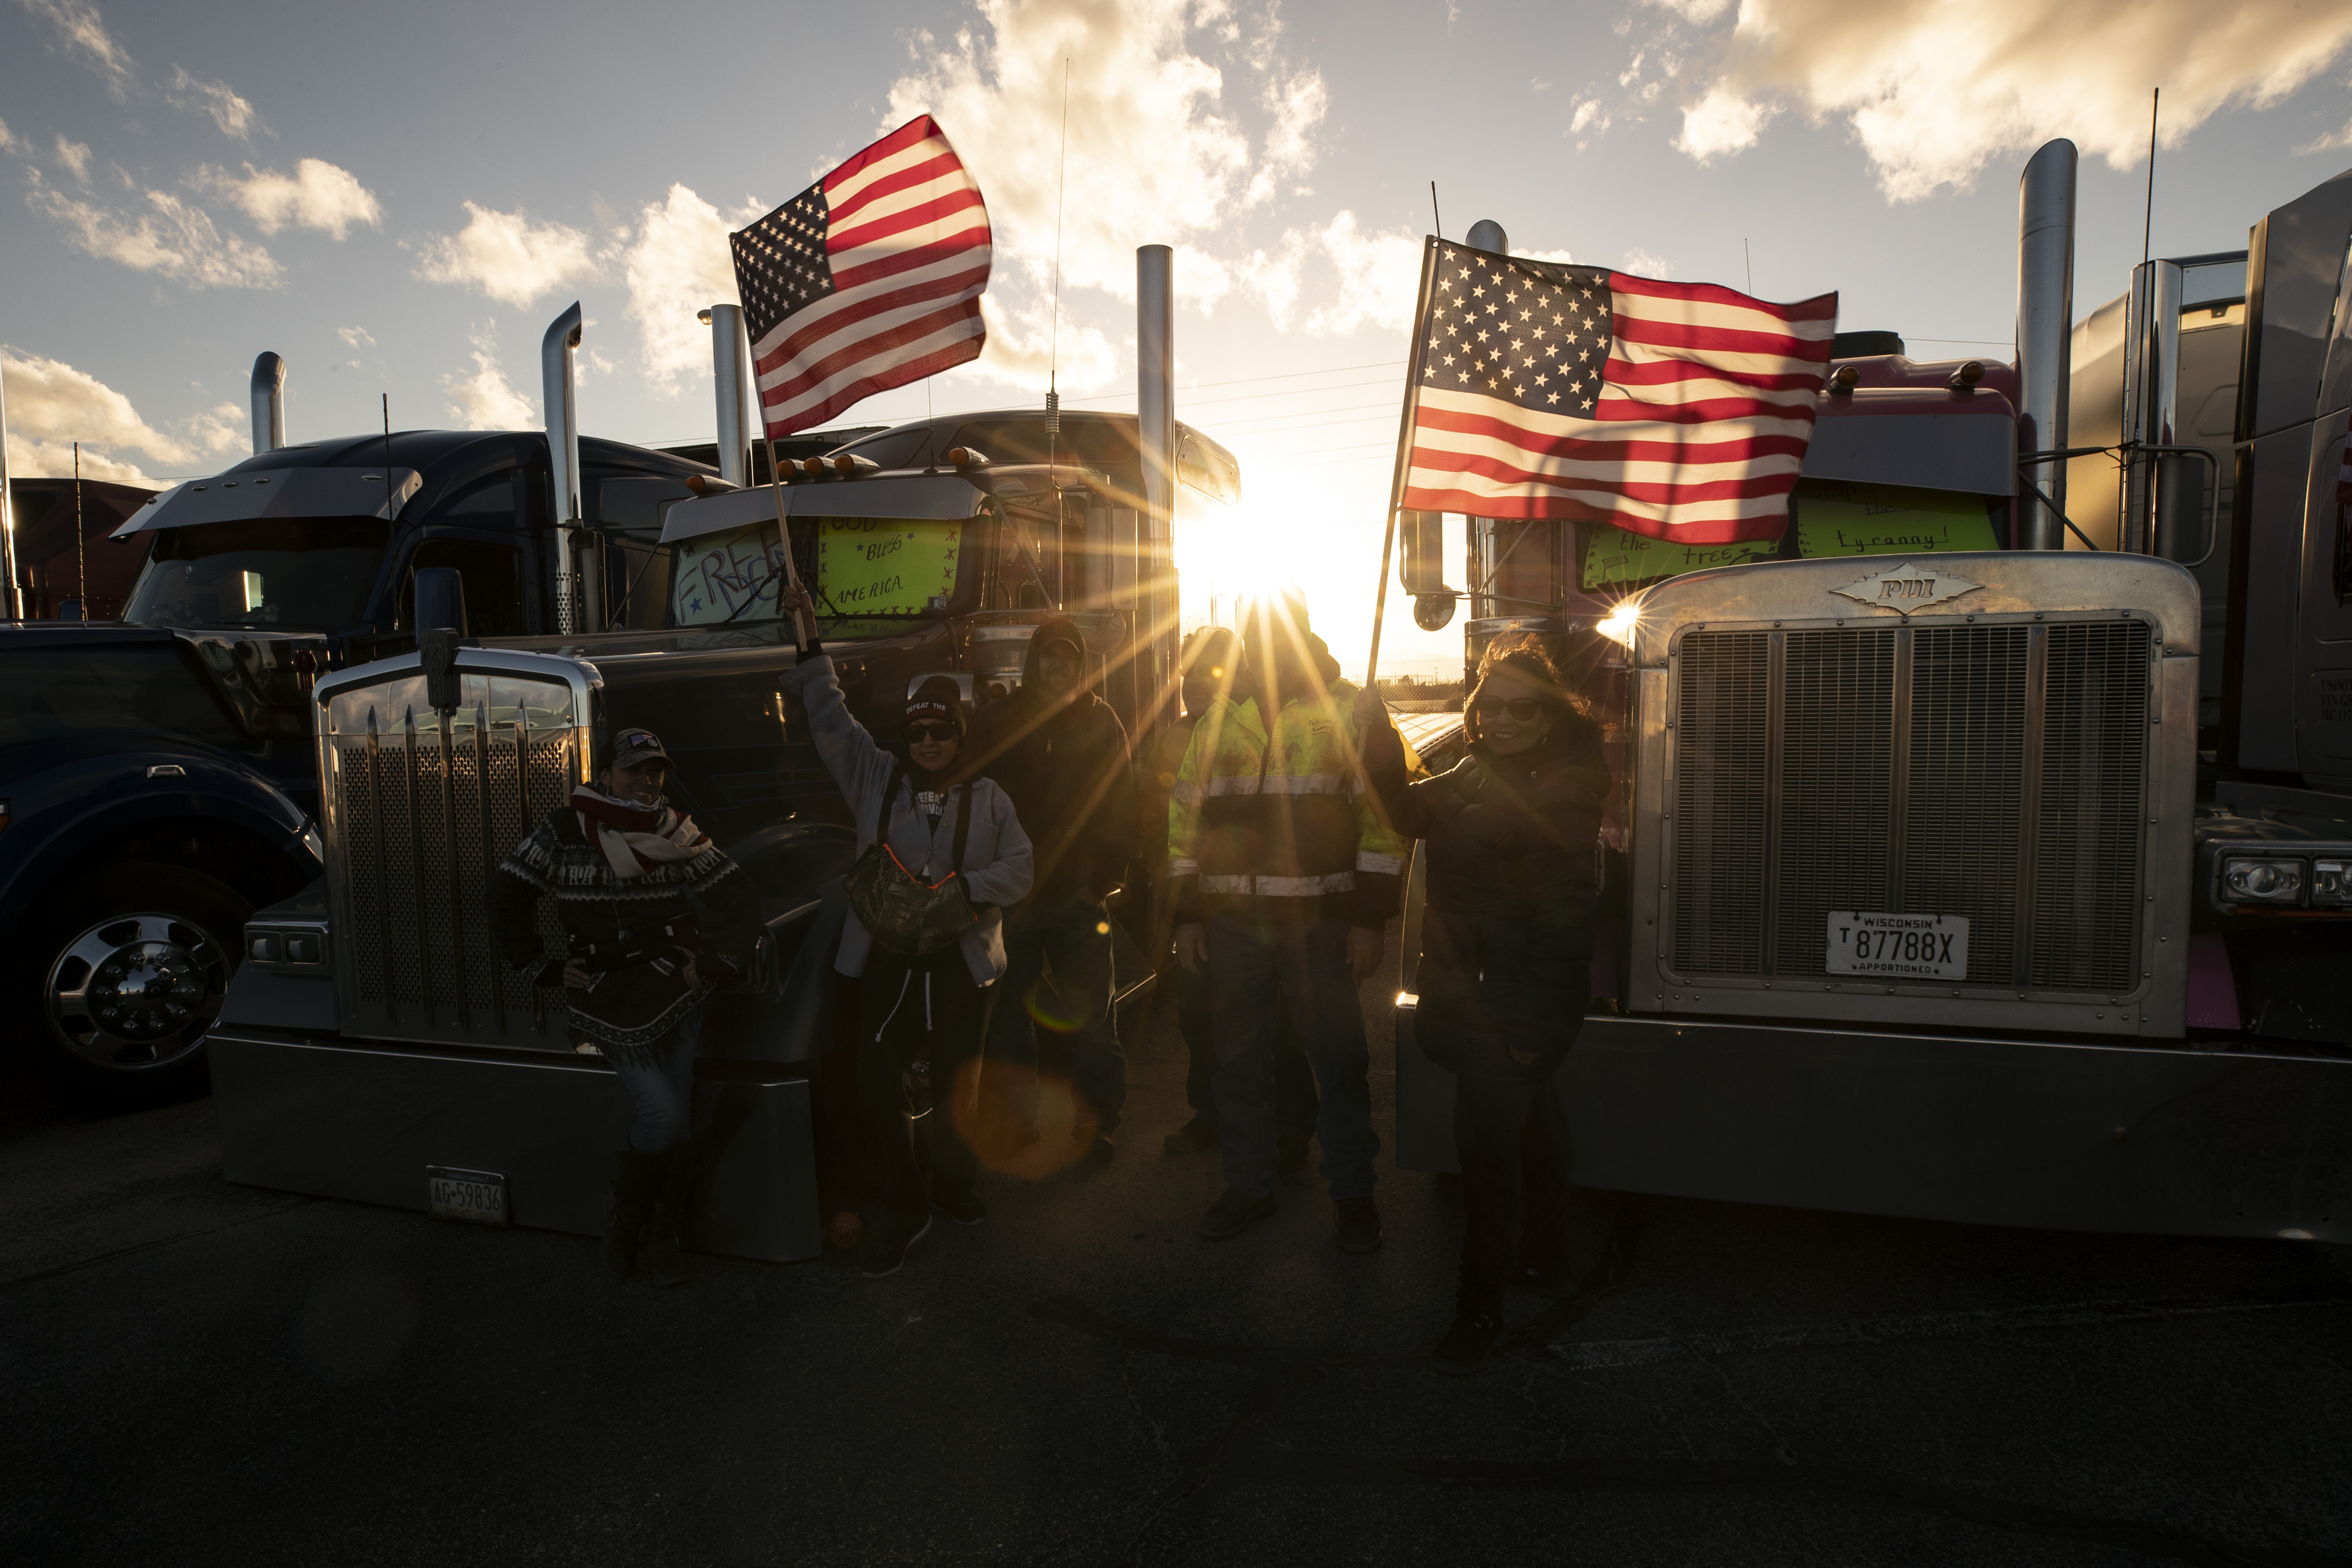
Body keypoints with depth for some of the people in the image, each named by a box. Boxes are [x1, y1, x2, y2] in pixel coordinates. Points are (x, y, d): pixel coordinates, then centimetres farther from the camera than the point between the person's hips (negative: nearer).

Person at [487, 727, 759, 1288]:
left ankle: (662, 1239, 19)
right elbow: (504, 900, 2)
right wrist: (546, 969, -1)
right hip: (611, 1006, -3)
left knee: (679, 1120, 2)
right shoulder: (563, 831, -3)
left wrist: (711, 964, -1)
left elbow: (740, 901, 8)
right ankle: (623, 1225, 14)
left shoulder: (678, 834, 3)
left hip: (677, 996, 3)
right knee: (662, 1114, -11)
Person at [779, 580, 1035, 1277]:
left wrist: (960, 888, -14)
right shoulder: (877, 779, 8)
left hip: (961, 963, 0)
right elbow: (829, 717, 8)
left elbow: (1018, 871, 1)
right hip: (886, 958, 0)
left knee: (950, 1087, 10)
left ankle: (952, 1183, 35)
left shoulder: (989, 800, 6)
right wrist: (808, 646, 4)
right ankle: (901, 1208, 12)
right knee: (880, 1089, -5)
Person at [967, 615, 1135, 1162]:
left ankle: (1096, 1121, 16)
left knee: (1090, 1013, 2)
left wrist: (1103, 878, -5)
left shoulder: (1101, 722, 7)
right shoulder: (997, 720, 7)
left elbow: (1120, 809, 5)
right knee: (1010, 1012, 6)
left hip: (1078, 892, 0)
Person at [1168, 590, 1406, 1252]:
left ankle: (1352, 1192, 22)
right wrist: (1187, 916, 8)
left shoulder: (1349, 719, 1)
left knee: (1340, 1061, 4)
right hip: (1231, 925, 3)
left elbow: (1383, 823, -2)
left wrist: (1369, 921, -7)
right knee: (1239, 1061, 12)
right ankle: (1249, 1185, 28)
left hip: (1320, 925, -3)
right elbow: (1184, 821, 13)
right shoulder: (1215, 726, 11)